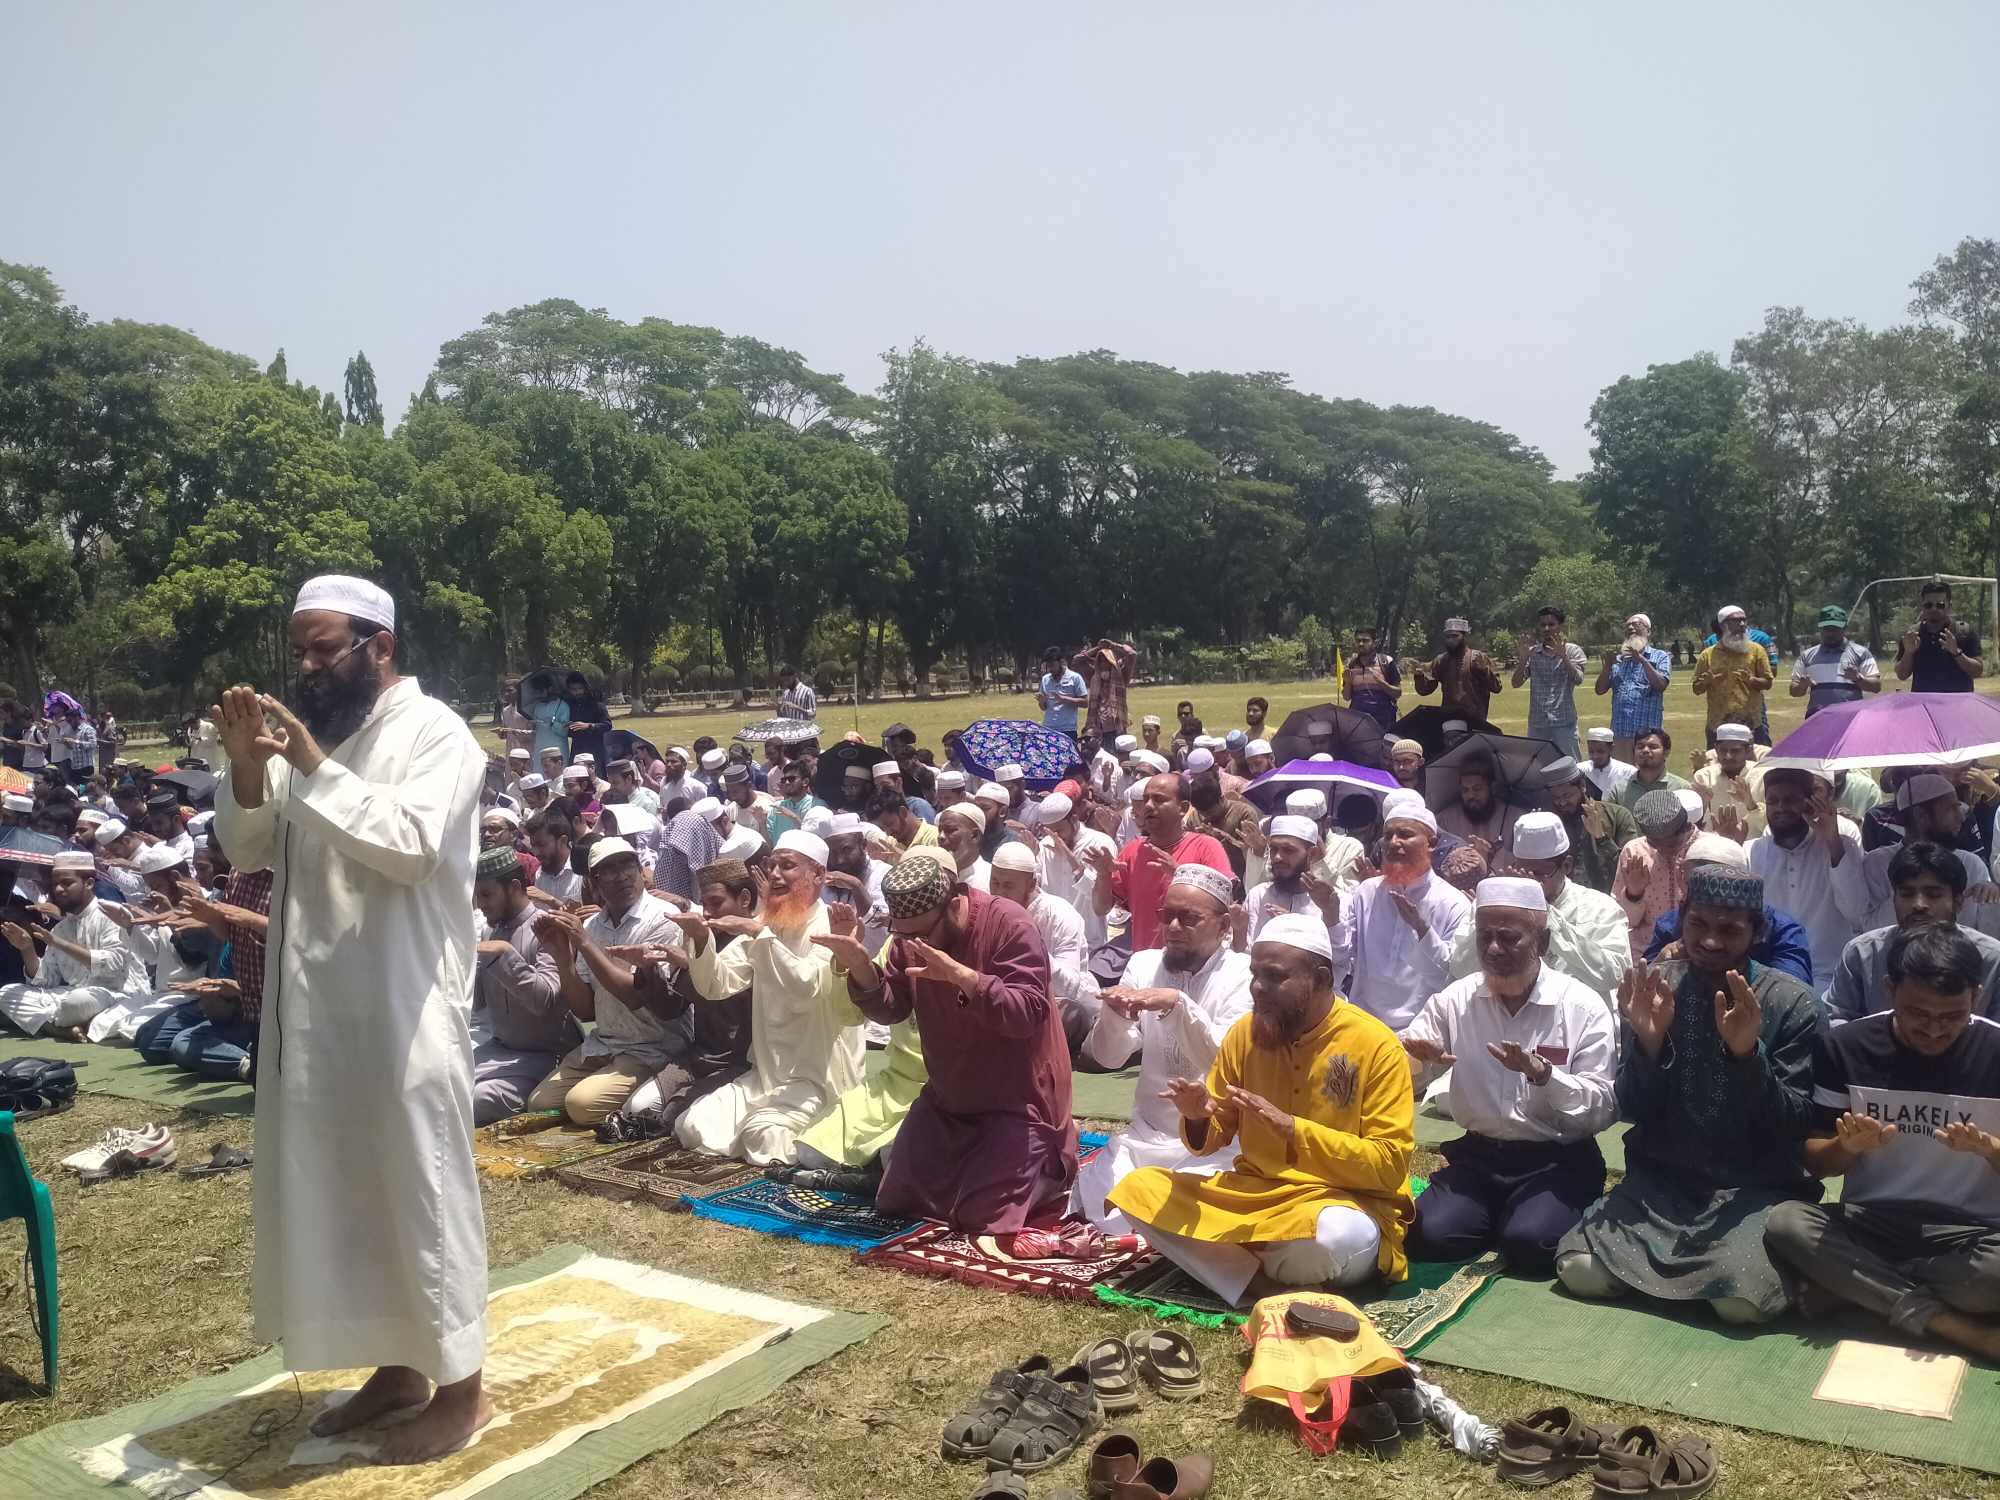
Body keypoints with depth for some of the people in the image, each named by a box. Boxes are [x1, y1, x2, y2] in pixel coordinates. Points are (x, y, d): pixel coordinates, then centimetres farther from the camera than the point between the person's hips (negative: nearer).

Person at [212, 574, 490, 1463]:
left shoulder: (434, 731, -10)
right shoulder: (308, 731, 11)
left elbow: (412, 845, -23)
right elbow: (248, 851, 9)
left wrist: (315, 768, -24)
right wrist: (247, 769, -8)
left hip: (404, 1007, -7)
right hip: (315, 1004, 7)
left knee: (422, 1188, 2)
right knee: (340, 1188, 14)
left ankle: (460, 1388, 15)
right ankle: (397, 1366, 30)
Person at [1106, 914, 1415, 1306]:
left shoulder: (1376, 1045, -13)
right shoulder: (1245, 1032, 1)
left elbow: (1390, 1165, -17)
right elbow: (1213, 1138, 10)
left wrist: (1290, 1128, -26)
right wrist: (1197, 1118, -16)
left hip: (1347, 1202, -4)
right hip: (1253, 1193, 5)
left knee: (1338, 1235, -40)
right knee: (1137, 1189, -11)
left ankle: (1243, 1265, -7)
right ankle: (1269, 1283, -20)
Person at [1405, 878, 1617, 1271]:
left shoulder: (1584, 1008, -7)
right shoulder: (1455, 1000, 1)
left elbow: (1602, 1110, -12)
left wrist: (1542, 1074, -29)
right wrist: (1413, 1056, -20)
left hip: (1557, 1160, -2)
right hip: (1479, 1155, 3)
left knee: (1528, 1242, -28)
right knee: (1428, 1236, -20)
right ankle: (1496, 1219, 10)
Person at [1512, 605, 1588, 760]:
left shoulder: (1572, 650, 3)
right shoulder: (1532, 652, 8)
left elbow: (1578, 679, -11)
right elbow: (1516, 683, 1)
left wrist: (1563, 656, -23)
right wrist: (1523, 657, -13)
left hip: (1564, 722, -3)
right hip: (1536, 723, 3)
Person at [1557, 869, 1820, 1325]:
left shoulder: (1792, 1003, -9)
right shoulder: (1655, 989, -2)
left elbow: (1794, 1127, -11)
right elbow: (1633, 1112, -3)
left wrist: (1748, 1052, -28)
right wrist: (1647, 1040, -22)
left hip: (1755, 1189, -2)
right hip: (1661, 1181, 2)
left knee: (1743, 1300, -29)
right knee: (1580, 1271, -18)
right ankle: (1691, 1264, 10)